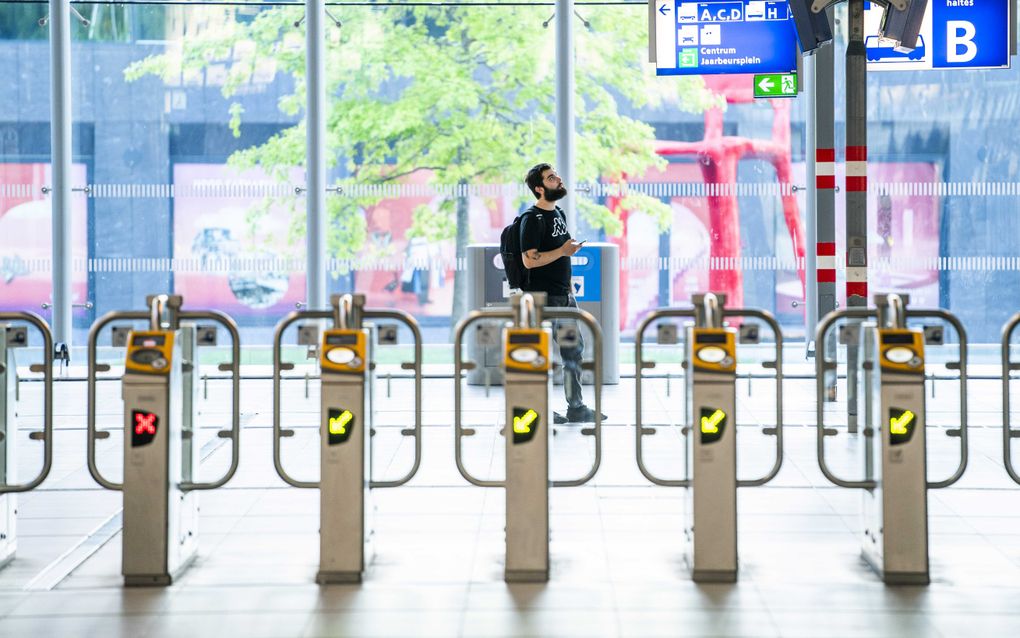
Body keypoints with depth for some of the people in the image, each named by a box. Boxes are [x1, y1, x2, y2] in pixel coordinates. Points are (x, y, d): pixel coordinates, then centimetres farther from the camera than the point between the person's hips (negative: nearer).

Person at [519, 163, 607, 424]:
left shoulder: (558, 213, 14)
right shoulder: (532, 218, -15)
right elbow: (529, 260, -22)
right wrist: (563, 251, -22)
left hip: (564, 295, 9)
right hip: (543, 297, -9)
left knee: (574, 350, 11)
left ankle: (576, 408, 18)